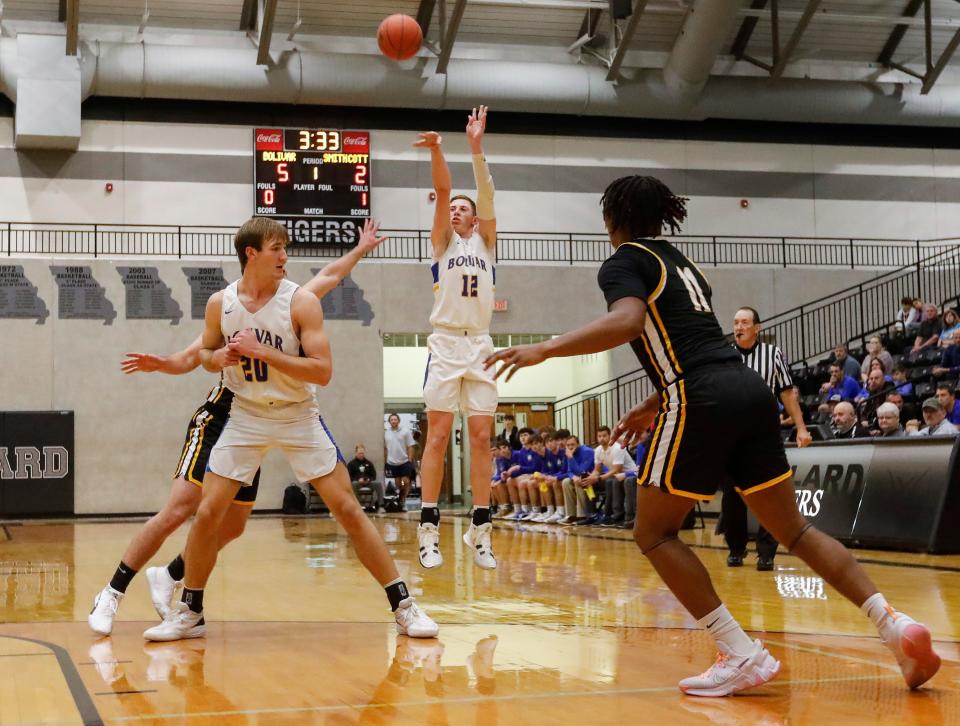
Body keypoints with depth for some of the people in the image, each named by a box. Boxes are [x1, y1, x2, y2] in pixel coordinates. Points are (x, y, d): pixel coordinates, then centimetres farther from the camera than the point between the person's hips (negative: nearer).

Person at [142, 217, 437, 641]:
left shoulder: (301, 302, -15)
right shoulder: (220, 303, -5)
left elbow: (323, 372, -20)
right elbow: (205, 353, 13)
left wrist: (263, 352, -27)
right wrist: (216, 359, -12)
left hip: (298, 417, -2)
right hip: (246, 417, 2)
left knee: (347, 509, -6)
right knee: (207, 514, -4)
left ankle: (403, 606, 2)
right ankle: (189, 613, 14)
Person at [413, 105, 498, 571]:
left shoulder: (485, 241, 15)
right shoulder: (442, 241, 11)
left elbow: (486, 194, 1)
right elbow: (442, 191, -5)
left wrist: (476, 148, -11)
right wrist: (436, 151, -19)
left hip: (480, 345, 2)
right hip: (445, 344, -2)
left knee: (481, 438, 1)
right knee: (438, 437, -6)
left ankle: (480, 530, 3)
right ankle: (429, 529, -6)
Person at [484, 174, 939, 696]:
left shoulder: (625, 262, 3)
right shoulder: (680, 262, 27)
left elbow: (626, 321, -19)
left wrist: (543, 350, -19)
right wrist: (652, 407, 38)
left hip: (704, 403, -8)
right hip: (750, 392, 8)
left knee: (654, 534, 6)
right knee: (791, 528, 14)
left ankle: (743, 655, -4)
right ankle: (894, 624, 1)